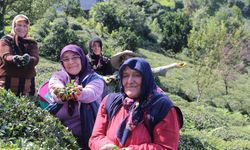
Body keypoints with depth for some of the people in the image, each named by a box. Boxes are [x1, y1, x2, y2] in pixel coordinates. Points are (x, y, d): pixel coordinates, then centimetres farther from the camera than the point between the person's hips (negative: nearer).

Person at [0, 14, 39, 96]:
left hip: (27, 85, 2)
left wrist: (28, 59, -31)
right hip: (7, 84, -2)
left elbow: (36, 59, -6)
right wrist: (15, 58, -37)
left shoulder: (32, 43, 12)